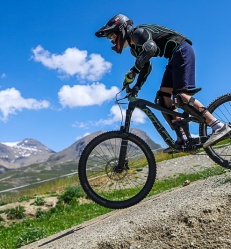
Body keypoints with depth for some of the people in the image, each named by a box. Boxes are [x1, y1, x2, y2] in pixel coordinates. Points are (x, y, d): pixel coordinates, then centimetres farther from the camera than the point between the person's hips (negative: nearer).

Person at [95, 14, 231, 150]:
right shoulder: (135, 48, 18)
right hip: (175, 57, 10)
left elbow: (151, 48, -30)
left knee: (180, 96, -21)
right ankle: (182, 138, -3)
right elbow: (146, 67, 23)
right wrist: (137, 86, 10)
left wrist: (132, 72, -27)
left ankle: (219, 127, -24)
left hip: (182, 51, -10)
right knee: (162, 97, 1)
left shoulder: (138, 32, -11)